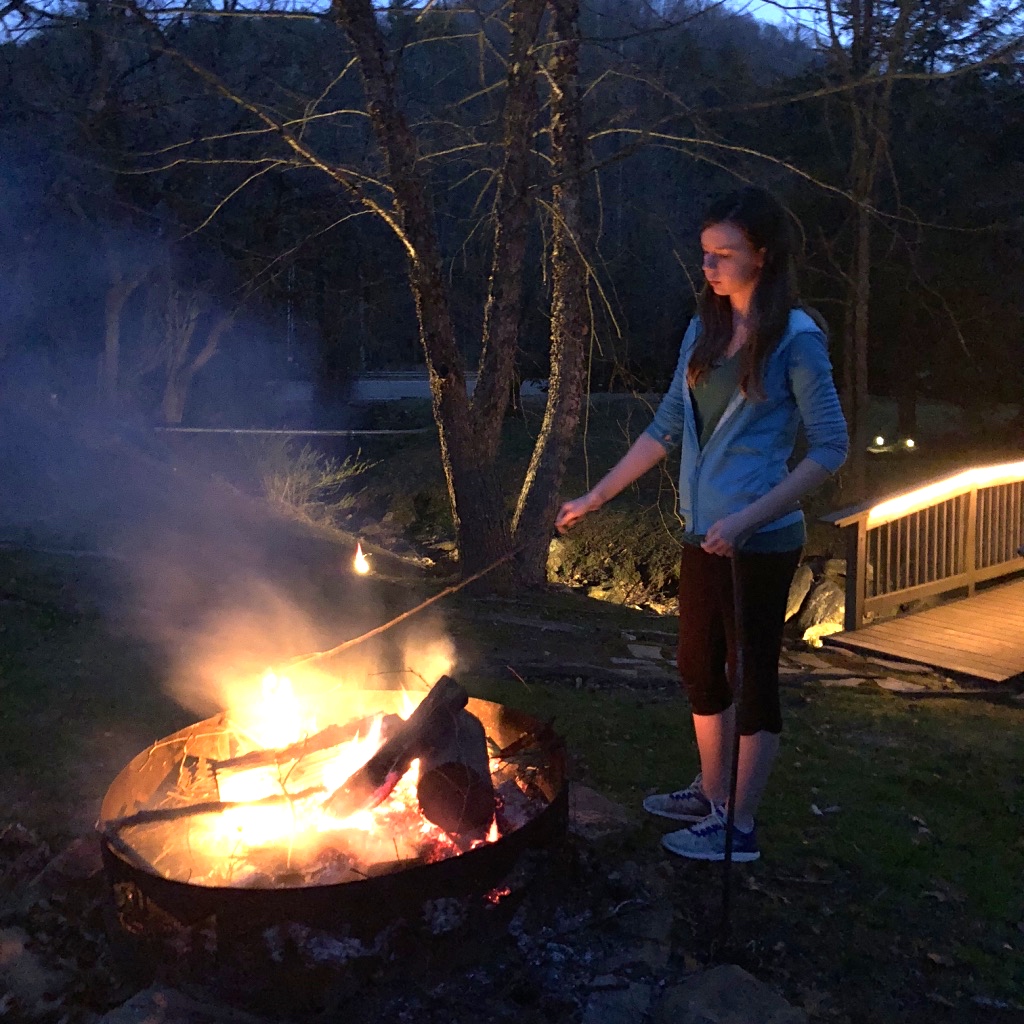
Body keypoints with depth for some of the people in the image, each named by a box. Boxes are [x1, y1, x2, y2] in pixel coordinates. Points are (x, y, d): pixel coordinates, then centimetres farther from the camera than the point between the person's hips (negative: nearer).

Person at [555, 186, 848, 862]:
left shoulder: (795, 338, -11)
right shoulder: (704, 332, 9)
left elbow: (831, 448, -13)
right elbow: (666, 430, 14)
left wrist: (748, 518, -20)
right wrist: (596, 497, 12)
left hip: (761, 543, -7)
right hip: (703, 536, 7)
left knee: (753, 678, 4)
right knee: (700, 670, 16)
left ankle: (740, 829, 20)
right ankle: (712, 799, 35)